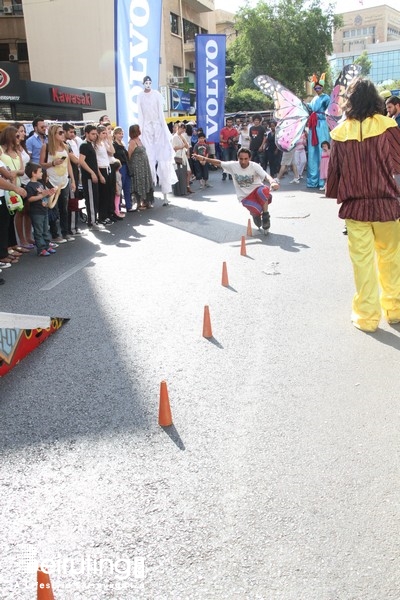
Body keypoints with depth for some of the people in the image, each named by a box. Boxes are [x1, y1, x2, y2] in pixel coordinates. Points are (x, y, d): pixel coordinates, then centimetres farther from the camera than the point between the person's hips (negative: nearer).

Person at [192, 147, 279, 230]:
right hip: (245, 197, 1)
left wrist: (273, 182, -53)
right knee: (256, 211, -30)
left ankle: (265, 215, -14)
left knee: (263, 190, -39)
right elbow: (219, 163, 3)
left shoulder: (255, 166, -14)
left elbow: (266, 176, -29)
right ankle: (256, 214, 13)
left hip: (257, 190, -1)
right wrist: (203, 158, -7)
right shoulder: (233, 165, -5)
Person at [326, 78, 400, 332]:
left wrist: (336, 195, 18)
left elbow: (334, 169, 3)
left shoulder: (341, 132, -3)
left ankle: (367, 316, 12)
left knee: (363, 261, 6)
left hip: (355, 205, 0)